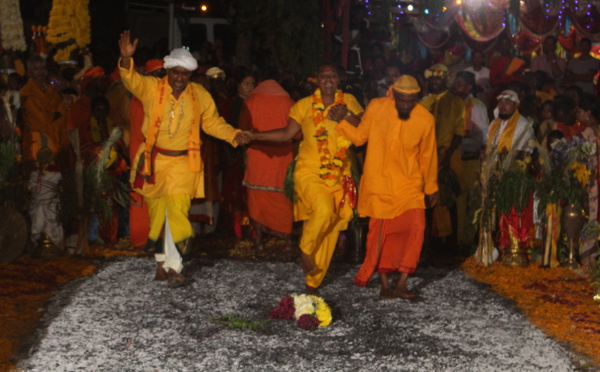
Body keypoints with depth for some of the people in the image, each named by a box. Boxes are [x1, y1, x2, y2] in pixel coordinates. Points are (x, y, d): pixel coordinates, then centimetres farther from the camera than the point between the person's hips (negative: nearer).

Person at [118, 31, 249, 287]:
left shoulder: (200, 95, 3)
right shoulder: (152, 88, -5)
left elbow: (213, 122, 11)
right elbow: (132, 80, -21)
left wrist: (234, 135, -4)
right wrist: (126, 59, -41)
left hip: (183, 163, 0)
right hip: (155, 160, 0)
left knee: (177, 211, -11)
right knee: (158, 212, 8)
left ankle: (173, 266, -7)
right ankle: (162, 262, 21)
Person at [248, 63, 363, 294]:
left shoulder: (348, 101, 6)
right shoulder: (305, 105, 4)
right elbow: (287, 134, 7)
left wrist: (348, 116, -16)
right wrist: (255, 136, 1)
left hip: (338, 177, 3)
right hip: (309, 173, -2)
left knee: (330, 232, 3)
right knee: (324, 209, -30)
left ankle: (313, 283, 17)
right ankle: (306, 250, -2)